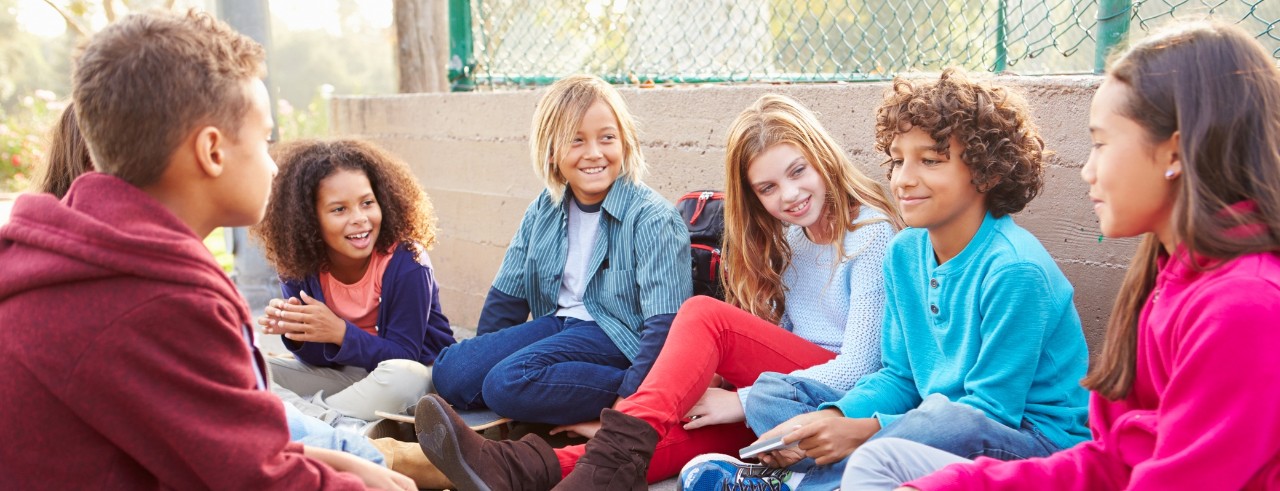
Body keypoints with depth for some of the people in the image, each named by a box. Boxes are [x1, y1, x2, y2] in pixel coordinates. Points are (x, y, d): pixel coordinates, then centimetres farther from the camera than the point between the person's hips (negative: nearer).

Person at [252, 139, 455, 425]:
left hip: (414, 368, -4)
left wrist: (340, 332, -35)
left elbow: (403, 356, -20)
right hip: (346, 371, 5)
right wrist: (297, 333, -27)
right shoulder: (299, 265, -11)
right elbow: (321, 360, -4)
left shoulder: (407, 263, -23)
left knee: (403, 377, -40)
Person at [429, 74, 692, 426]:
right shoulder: (543, 211, 7)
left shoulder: (651, 218, -13)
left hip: (618, 337, -7)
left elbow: (665, 324, -19)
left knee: (509, 381, -29)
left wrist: (628, 400, -27)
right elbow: (506, 299, 15)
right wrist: (481, 359, 11)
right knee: (451, 371, -11)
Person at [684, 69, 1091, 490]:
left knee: (953, 425, -43)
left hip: (1039, 443, -7)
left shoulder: (1014, 269, -20)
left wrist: (865, 431, -25)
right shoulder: (905, 253, 4)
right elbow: (899, 376, 9)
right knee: (770, 392, 4)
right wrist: (830, 419, -11)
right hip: (936, 423, 8)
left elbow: (992, 411, -19)